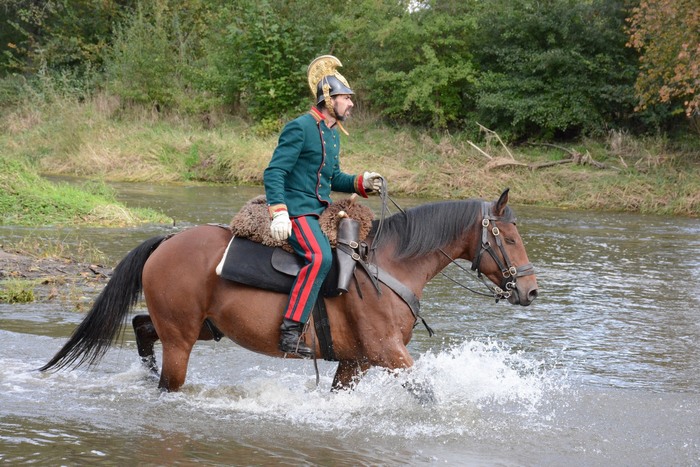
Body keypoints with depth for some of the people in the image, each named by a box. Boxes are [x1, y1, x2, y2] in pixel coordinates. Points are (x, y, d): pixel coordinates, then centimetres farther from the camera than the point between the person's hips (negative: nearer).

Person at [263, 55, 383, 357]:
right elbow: (274, 173, -17)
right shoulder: (300, 128, -12)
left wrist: (361, 183, 7)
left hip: (319, 211, 10)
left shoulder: (333, 134, 17)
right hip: (296, 210, -10)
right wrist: (278, 212, -28)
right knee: (320, 256, -32)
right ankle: (290, 332, -36)